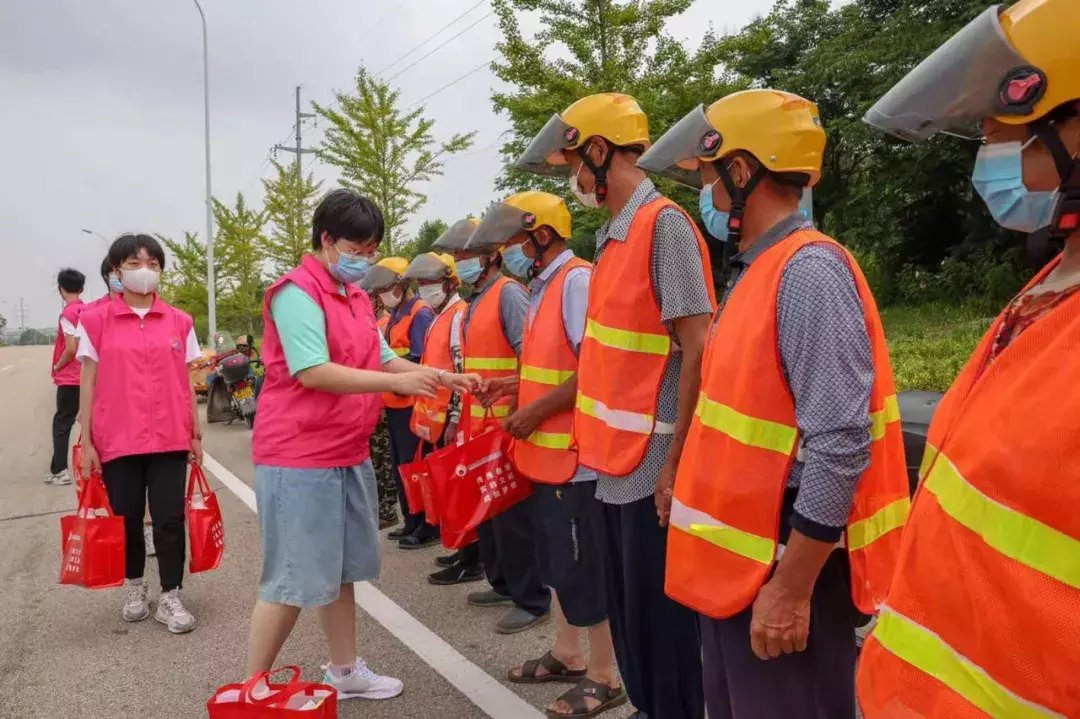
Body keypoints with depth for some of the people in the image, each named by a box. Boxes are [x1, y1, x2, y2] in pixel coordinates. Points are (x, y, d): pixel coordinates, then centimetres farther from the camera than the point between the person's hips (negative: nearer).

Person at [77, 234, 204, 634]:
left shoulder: (179, 321, 5)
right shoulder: (96, 320, 0)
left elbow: (186, 382, 9)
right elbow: (88, 384, 2)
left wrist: (195, 434, 8)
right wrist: (86, 442, -1)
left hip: (169, 438, 1)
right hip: (117, 440, 0)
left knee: (170, 520, 0)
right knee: (127, 520, 11)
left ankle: (170, 599, 13)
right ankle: (135, 588, 33)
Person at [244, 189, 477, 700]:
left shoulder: (356, 297, 14)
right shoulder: (297, 292, -14)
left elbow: (383, 359, 15)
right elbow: (312, 372, -24)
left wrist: (439, 377, 0)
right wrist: (397, 383, -26)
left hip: (347, 455, 9)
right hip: (299, 459, -9)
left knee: (340, 571, 18)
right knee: (294, 580, -2)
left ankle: (345, 671, 32)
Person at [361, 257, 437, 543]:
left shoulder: (421, 314, -12)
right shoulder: (394, 316, 17)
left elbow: (421, 361, -19)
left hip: (412, 405, -10)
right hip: (395, 404, 10)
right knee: (399, 466, 16)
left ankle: (429, 527, 6)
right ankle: (412, 523, 27)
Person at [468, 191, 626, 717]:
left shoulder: (577, 280, -16)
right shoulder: (543, 287, 14)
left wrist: (536, 411, -17)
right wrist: (515, 388, 9)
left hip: (575, 454, -10)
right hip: (548, 450, 10)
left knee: (582, 566, 0)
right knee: (557, 560, 19)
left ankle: (604, 677, 15)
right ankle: (567, 654, 35)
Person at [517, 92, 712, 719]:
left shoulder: (663, 224, -14)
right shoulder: (615, 234, 13)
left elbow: (697, 348, -19)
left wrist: (676, 462, -19)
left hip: (653, 465, -9)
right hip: (618, 460, 9)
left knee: (660, 616, 5)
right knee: (628, 613, 20)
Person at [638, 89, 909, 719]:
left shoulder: (808, 270, -19)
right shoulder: (756, 271, 10)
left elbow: (840, 447, -25)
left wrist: (791, 587, -23)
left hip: (785, 567, -9)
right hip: (739, 559, 9)